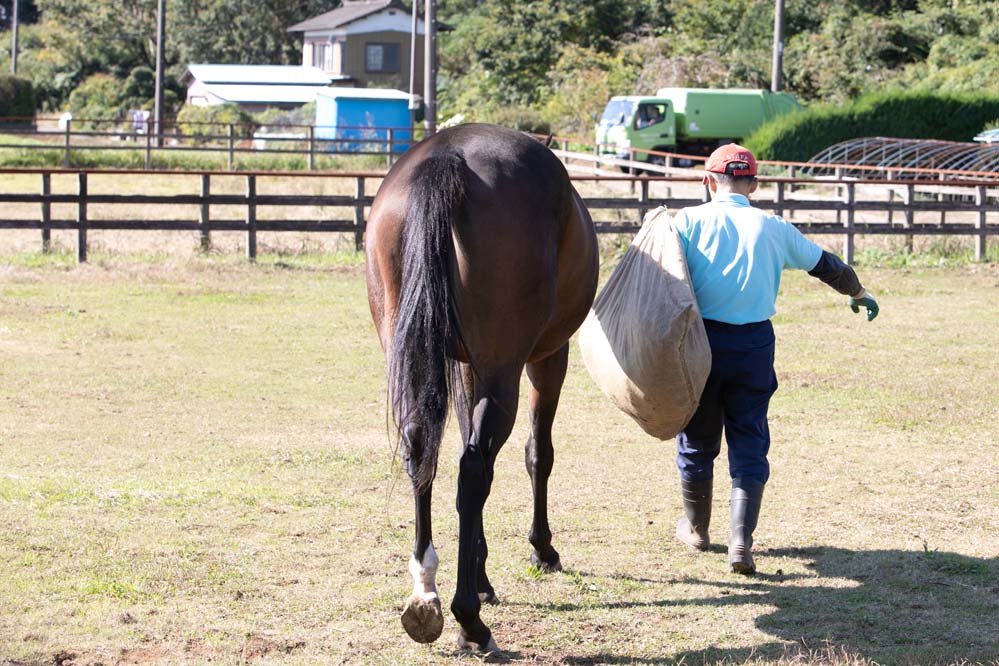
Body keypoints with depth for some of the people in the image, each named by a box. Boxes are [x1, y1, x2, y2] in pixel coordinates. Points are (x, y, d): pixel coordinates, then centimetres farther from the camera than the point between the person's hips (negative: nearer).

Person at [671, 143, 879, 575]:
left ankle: (695, 530, 32)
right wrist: (859, 295, 38)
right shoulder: (773, 228, 8)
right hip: (754, 344, 1)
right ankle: (741, 542, -8)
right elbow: (826, 265, 21)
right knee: (749, 445, 5)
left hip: (700, 340, -1)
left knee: (697, 439, 16)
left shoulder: (689, 221, 1)